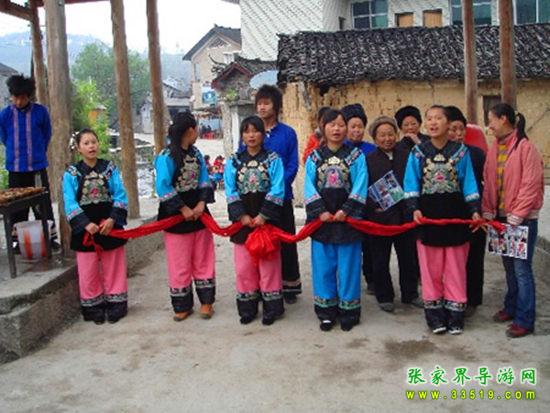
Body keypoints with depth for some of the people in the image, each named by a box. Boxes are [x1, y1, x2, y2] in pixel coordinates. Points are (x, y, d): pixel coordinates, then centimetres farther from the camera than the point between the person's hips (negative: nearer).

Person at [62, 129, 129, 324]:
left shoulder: (110, 168, 0)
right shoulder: (71, 173, -2)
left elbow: (121, 196, -4)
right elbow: (70, 203, -7)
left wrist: (112, 219, -17)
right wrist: (86, 224, -19)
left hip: (110, 225, 1)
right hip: (85, 228, 0)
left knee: (113, 268, 8)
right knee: (89, 271, 7)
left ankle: (115, 304, 22)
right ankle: (94, 307, 21)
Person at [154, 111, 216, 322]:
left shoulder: (196, 153, 5)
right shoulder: (166, 156, -15)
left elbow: (204, 180, 4)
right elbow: (163, 187, -20)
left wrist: (202, 203, -11)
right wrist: (184, 209, -19)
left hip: (198, 211, 6)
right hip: (176, 215, -6)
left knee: (203, 259, 10)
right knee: (180, 264, 4)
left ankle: (206, 301, 22)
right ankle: (182, 306, 18)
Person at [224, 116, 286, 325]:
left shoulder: (273, 159, 0)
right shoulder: (234, 161, 7)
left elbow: (277, 190, -8)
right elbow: (231, 191, 1)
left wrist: (263, 215, -15)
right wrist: (242, 215, -11)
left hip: (267, 217, -2)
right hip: (242, 219, 3)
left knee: (268, 263, 1)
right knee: (244, 265, 6)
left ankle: (271, 307, 12)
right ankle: (247, 308, 17)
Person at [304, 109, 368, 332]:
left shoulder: (356, 156, 2)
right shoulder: (314, 157, 6)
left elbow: (360, 187, -6)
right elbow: (309, 187, -1)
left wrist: (345, 210, -16)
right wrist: (320, 211, -13)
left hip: (348, 218, -2)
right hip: (321, 219, 2)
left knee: (348, 266, 3)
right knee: (323, 266, 7)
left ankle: (348, 312, 16)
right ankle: (326, 312, 18)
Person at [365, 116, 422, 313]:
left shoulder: (407, 156, 5)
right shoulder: (368, 160, 0)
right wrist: (374, 206, -15)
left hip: (405, 215, 2)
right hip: (379, 216, -2)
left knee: (409, 257, 12)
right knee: (380, 260, 7)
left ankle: (410, 294, 27)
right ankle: (384, 296, 21)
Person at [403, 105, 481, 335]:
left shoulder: (461, 151, 2)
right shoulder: (418, 152, 3)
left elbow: (469, 184, 3)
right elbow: (411, 184, 1)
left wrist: (474, 210, -7)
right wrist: (415, 208, -12)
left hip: (455, 212, 0)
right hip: (428, 213, 0)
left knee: (455, 265, 5)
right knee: (431, 266, 4)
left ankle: (455, 314, 15)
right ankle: (435, 314, 14)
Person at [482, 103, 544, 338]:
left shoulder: (525, 147, -13)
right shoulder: (494, 148, 8)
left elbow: (530, 185, -16)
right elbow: (488, 182, 10)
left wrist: (515, 217, -15)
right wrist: (488, 212, 2)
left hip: (522, 219, -7)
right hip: (501, 217, 7)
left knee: (521, 268, -3)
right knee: (509, 266, 17)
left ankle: (524, 320, 6)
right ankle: (511, 307, 31)